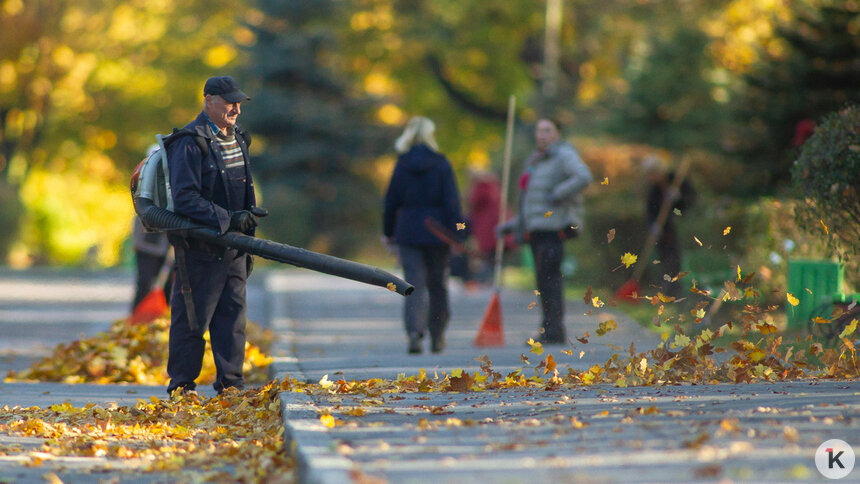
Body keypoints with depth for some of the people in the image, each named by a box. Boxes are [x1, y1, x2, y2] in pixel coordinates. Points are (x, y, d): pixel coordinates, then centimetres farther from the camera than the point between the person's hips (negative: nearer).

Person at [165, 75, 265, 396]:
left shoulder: (237, 138, 14)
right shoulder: (190, 143, -13)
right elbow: (184, 199, -19)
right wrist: (228, 219, -23)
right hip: (199, 246, -8)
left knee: (233, 314, 8)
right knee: (192, 317, -2)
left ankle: (230, 382, 14)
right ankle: (181, 386, 6)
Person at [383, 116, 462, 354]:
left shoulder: (402, 165, 0)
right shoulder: (441, 164, -5)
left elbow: (391, 201, 4)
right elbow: (451, 202, -8)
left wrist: (388, 232, 15)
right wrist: (455, 234, -4)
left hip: (408, 233, 1)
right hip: (436, 233, -1)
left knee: (414, 286, -1)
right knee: (437, 286, 12)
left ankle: (414, 331, -22)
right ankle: (437, 337, 19)